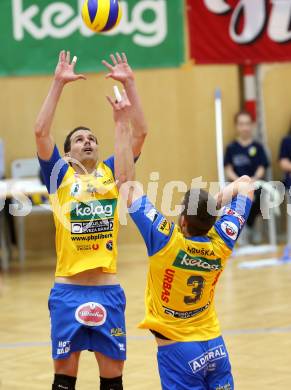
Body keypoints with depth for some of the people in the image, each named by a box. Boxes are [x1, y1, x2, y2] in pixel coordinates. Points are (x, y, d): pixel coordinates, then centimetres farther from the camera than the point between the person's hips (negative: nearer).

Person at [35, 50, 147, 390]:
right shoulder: (60, 175, 6)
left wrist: (128, 84, -4)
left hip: (108, 290, 2)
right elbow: (41, 132, -7)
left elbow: (140, 133, 3)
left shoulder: (111, 172, 10)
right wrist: (58, 83, -10)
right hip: (68, 291, -2)